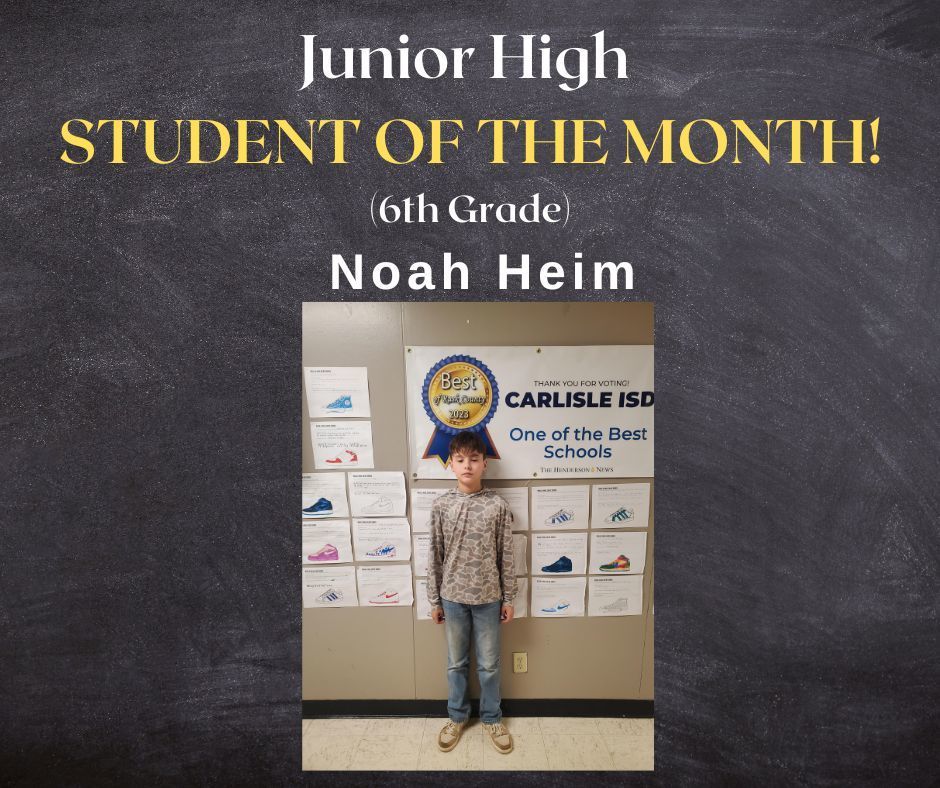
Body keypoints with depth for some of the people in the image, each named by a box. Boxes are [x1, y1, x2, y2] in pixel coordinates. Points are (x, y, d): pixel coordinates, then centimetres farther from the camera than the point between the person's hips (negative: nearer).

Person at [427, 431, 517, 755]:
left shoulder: (498, 506, -10)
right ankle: (457, 717, 39)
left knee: (489, 664, 15)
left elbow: (506, 556, -3)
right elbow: (435, 556, -1)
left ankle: (492, 718, 37)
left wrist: (508, 599, 1)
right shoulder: (441, 506, -8)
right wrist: (434, 600, 2)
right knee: (456, 663, 18)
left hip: (488, 598, 0)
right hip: (453, 598, 1)